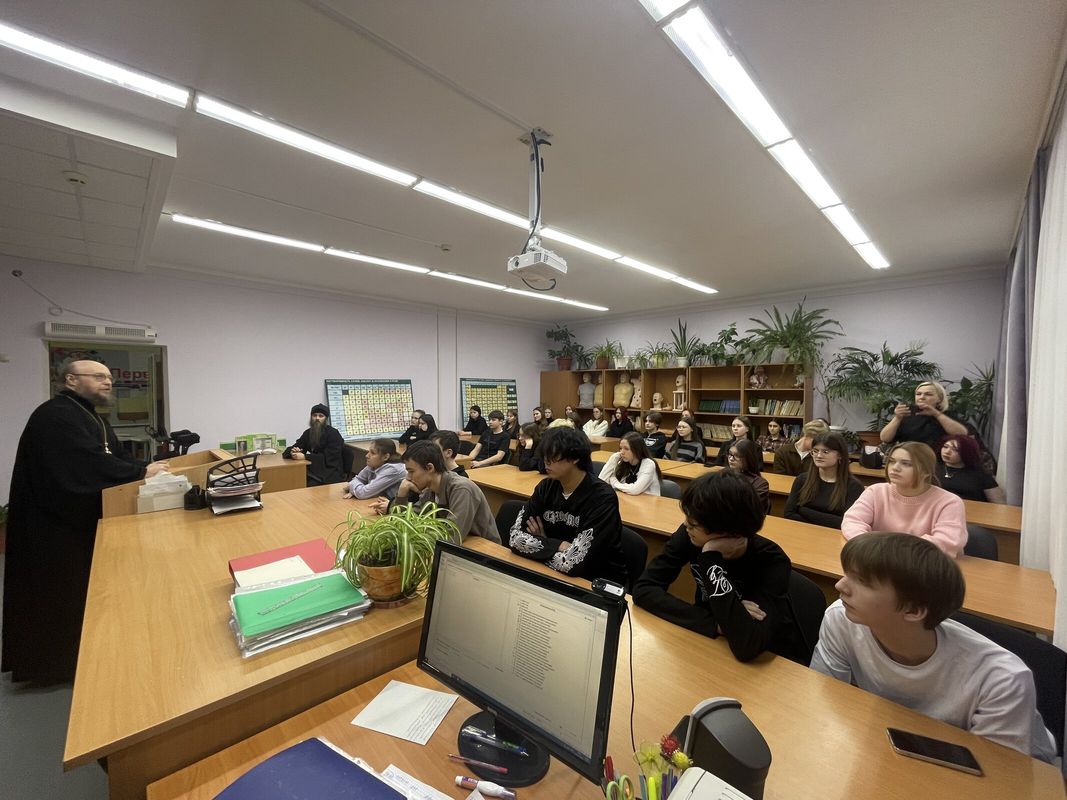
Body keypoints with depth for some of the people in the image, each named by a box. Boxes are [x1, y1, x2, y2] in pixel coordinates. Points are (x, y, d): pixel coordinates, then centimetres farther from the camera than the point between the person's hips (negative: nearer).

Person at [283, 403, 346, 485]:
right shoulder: (308, 433, 12)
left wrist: (304, 456, -20)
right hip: (314, 470, 6)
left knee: (310, 485, -30)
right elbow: (287, 451, 12)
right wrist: (293, 452, -12)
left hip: (330, 474, -6)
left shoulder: (333, 434, -8)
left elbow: (328, 458, -17)